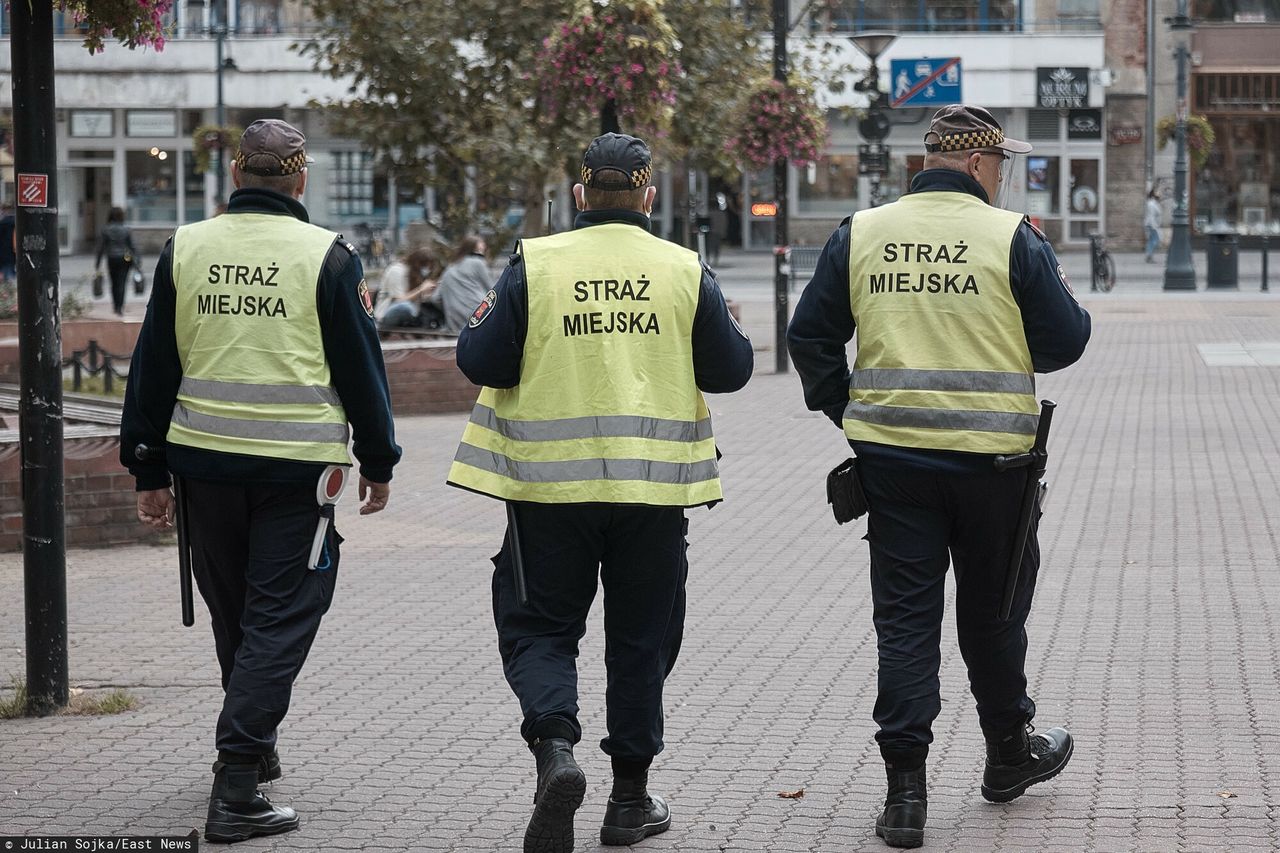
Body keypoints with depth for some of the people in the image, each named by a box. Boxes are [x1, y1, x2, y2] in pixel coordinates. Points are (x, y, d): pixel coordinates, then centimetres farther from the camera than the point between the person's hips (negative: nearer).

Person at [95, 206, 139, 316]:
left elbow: (101, 247, -2)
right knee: (122, 284, 0)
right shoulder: (126, 229, -4)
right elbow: (132, 246, -2)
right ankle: (119, 308, -10)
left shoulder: (105, 230, -4)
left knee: (114, 284, 15)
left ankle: (116, 306, 22)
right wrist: (138, 261, 5)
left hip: (112, 260, 1)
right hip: (124, 259, -1)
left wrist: (97, 263, 5)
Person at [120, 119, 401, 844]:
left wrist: (149, 469, 13)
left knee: (232, 614, 19)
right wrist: (379, 462, 8)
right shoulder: (327, 255, -6)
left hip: (205, 458, 4)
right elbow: (362, 368, -3)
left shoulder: (184, 249, 4)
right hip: (298, 463, -4)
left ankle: (256, 748, 36)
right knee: (279, 619, -2)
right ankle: (237, 787, -11)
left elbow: (153, 368, 7)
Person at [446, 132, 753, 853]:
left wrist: (482, 325, 17)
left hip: (551, 480, -1)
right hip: (653, 484, 1)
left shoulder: (534, 265, -5)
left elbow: (483, 365, -4)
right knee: (641, 635, 12)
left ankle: (555, 746, -18)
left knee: (540, 627, 8)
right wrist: (729, 329, 23)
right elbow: (730, 370, 2)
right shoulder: (686, 271, -2)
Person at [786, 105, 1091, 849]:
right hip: (990, 454, -2)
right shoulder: (1012, 239, -7)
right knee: (992, 610, 15)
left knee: (905, 617, 4)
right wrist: (1057, 294, 15)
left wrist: (847, 411, 15)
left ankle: (906, 788, -2)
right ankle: (1010, 754, 33)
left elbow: (811, 337, 5)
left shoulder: (860, 235, 3)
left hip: (892, 454, 2)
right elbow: (1064, 341, -4)